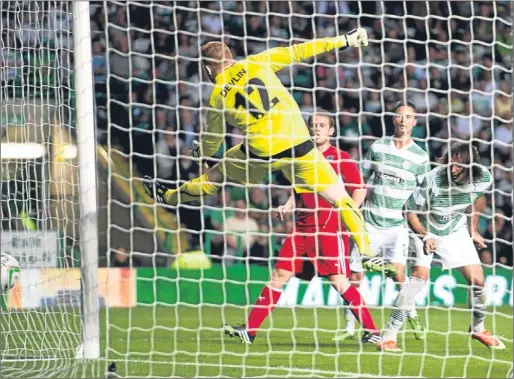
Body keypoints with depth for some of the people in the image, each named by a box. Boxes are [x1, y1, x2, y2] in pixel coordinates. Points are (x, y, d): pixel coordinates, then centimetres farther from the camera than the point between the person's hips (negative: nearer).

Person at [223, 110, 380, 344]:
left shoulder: (340, 158, -2)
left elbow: (360, 190, -4)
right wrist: (288, 206, 9)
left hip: (330, 229, -6)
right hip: (303, 228, 6)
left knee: (339, 281, -13)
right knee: (279, 275, 4)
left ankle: (372, 331, -8)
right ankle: (249, 331, 8)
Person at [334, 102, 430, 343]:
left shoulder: (420, 156, 2)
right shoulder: (378, 147, 5)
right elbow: (361, 180, 12)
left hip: (397, 224, -2)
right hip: (370, 221, 2)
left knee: (397, 272, -19)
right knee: (354, 275, 0)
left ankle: (412, 316, 4)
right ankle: (350, 327, 13)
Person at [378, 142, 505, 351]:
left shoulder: (483, 179, -18)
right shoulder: (433, 180, -33)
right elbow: (410, 212, -20)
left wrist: (473, 229, 12)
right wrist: (425, 236, -32)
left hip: (456, 230, 5)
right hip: (425, 229, -5)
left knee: (477, 280, -1)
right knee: (420, 276, -25)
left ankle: (478, 328, 27)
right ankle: (389, 335, -22)